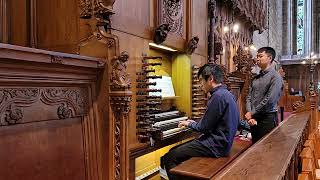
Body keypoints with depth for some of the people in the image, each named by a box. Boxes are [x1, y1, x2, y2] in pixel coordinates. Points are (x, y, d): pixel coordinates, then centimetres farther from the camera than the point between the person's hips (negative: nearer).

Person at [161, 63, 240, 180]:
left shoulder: (218, 96, -20)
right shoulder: (226, 94, 12)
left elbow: (204, 127, -17)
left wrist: (189, 124, 1)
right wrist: (194, 123, 20)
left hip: (215, 146, -10)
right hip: (220, 142, 10)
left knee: (169, 158, -10)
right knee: (175, 150, 16)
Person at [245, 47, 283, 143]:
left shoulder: (275, 77, -8)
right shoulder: (255, 78, 12)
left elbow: (269, 100, -17)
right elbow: (249, 97, 6)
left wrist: (252, 113, -12)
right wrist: (250, 116, -7)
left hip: (267, 118, -6)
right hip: (253, 119, 6)